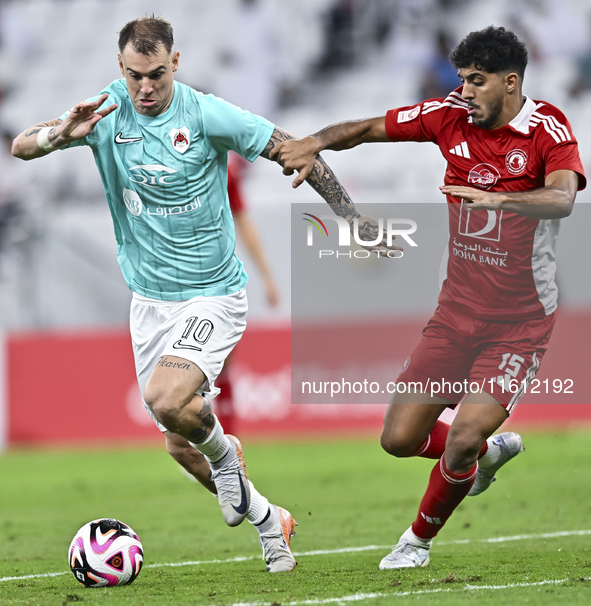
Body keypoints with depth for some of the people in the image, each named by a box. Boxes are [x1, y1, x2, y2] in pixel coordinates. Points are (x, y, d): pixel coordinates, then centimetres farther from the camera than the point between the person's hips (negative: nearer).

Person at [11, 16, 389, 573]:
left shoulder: (207, 115, -14)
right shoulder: (108, 108, -4)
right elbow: (20, 147, -7)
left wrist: (351, 216, -7)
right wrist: (63, 133, -28)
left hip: (213, 294, -5)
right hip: (150, 301, 5)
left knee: (167, 400, -29)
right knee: (179, 446, 8)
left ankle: (224, 454, 3)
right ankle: (269, 521, 30)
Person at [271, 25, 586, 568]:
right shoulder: (451, 115, -1)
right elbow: (368, 128, 7)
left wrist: (498, 198, -49)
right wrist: (316, 143, -13)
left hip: (520, 324, -5)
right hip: (456, 314, 5)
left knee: (463, 440, -18)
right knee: (399, 438, 1)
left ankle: (420, 539, 10)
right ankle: (490, 452, 32)